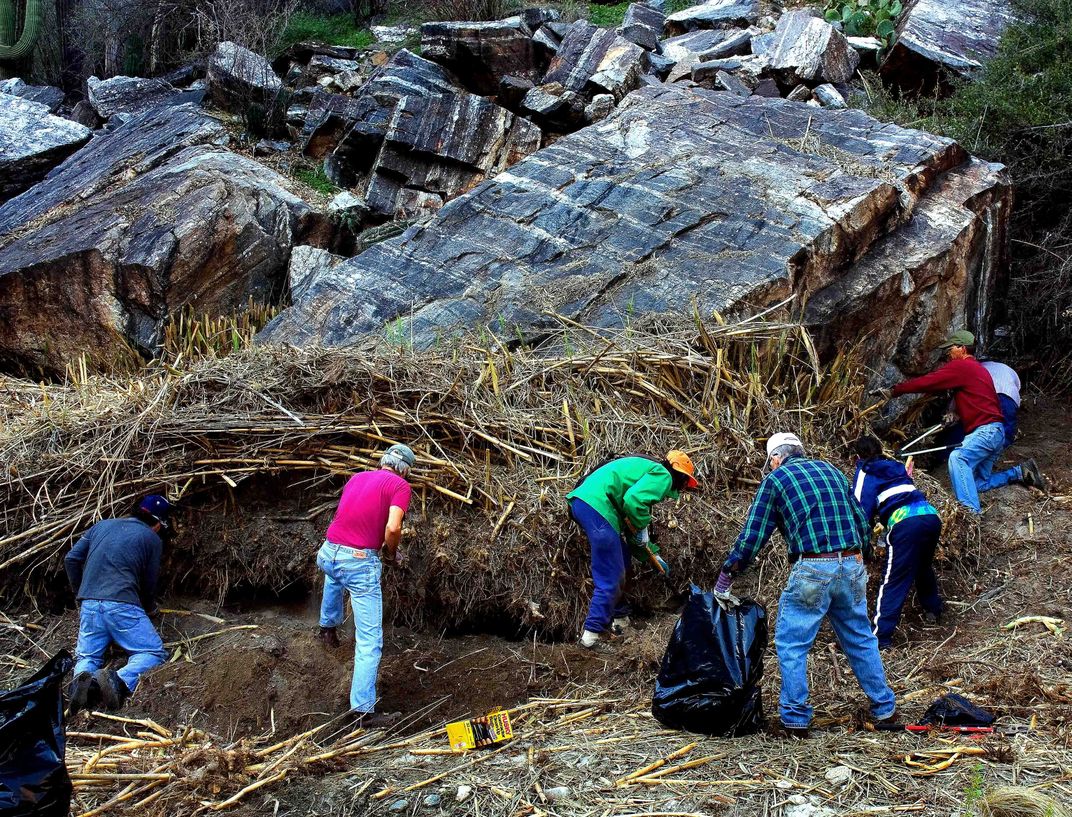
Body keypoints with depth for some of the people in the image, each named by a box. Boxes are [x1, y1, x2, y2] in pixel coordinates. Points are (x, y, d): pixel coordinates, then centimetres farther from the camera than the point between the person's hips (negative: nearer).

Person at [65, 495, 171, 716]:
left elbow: (71, 560, 17)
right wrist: (149, 608, 33)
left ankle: (83, 680, -22)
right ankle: (120, 682, -30)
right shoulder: (152, 539, 9)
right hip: (122, 604, -4)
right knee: (155, 653, 0)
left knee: (86, 657, 15)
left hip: (89, 603, 5)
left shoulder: (102, 525, 21)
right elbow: (149, 583, 13)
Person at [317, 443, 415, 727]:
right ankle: (364, 710, -1)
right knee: (370, 642, 0)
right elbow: (393, 527, -16)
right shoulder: (400, 485, -2)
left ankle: (328, 626, 60)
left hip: (328, 553, 6)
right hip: (360, 562, -6)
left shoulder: (357, 477, 16)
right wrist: (391, 553, 4)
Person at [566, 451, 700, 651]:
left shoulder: (647, 469, 32)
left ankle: (619, 617, 32)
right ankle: (591, 635, -2)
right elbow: (633, 500, -17)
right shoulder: (663, 475, 2)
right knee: (609, 579, -4)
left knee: (619, 561, 23)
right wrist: (641, 529, 1)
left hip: (580, 500, 10)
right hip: (597, 506, -10)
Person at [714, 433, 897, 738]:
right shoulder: (831, 470, 18)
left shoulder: (775, 480, 4)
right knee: (861, 640, 18)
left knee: (792, 645, 5)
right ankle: (884, 710, 25)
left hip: (812, 571, -5)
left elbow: (752, 536, 1)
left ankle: (795, 720, 5)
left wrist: (725, 578, 8)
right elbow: (862, 521, 18)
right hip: (852, 567, 5)